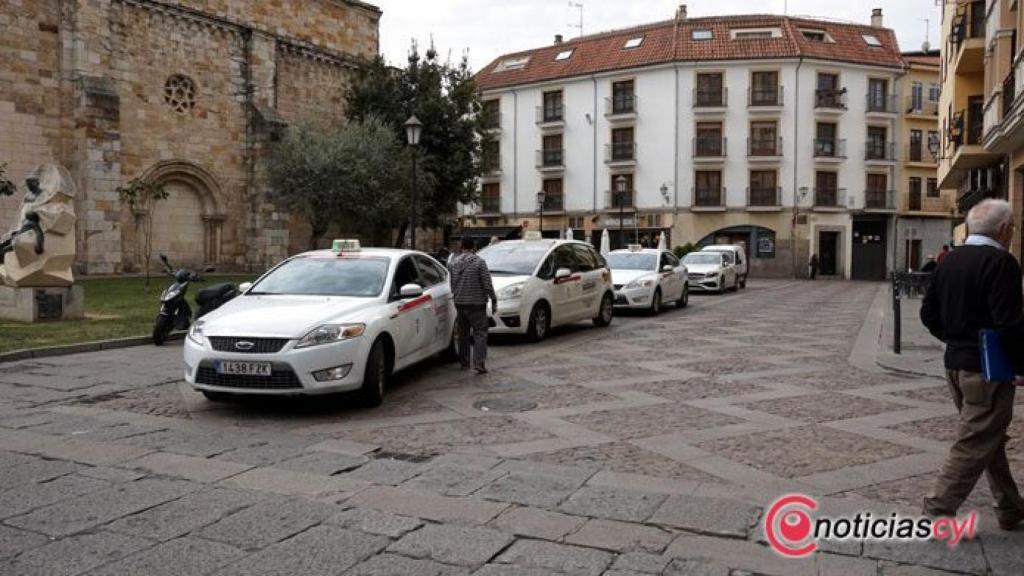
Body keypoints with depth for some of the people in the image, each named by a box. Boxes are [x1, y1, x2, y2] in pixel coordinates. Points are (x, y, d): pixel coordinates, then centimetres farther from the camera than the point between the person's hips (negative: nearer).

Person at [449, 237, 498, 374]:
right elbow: (487, 284, -12)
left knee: (463, 333, 14)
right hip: (476, 303, -5)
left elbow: (452, 285, 10)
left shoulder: (454, 262, 4)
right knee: (480, 333, -1)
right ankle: (479, 362, -12)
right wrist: (494, 299, -3)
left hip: (459, 303, 5)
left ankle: (464, 362, 19)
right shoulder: (479, 262, -10)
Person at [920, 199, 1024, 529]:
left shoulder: (950, 261, 7)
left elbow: (929, 314, 11)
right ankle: (937, 510, 2)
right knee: (975, 444, 0)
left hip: (955, 365, 8)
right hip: (989, 369, -8)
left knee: (990, 439, 20)